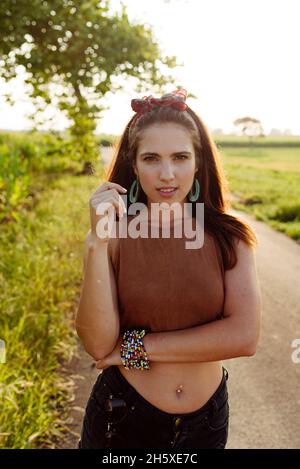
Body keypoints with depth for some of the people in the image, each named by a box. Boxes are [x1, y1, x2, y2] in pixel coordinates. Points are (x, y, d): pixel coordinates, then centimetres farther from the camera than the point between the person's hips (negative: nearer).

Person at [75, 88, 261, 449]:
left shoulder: (228, 237, -10)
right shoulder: (115, 234, -12)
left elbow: (244, 337, -18)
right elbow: (98, 344, -20)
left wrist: (137, 346, -17)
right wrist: (98, 241, -29)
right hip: (122, 418, -1)